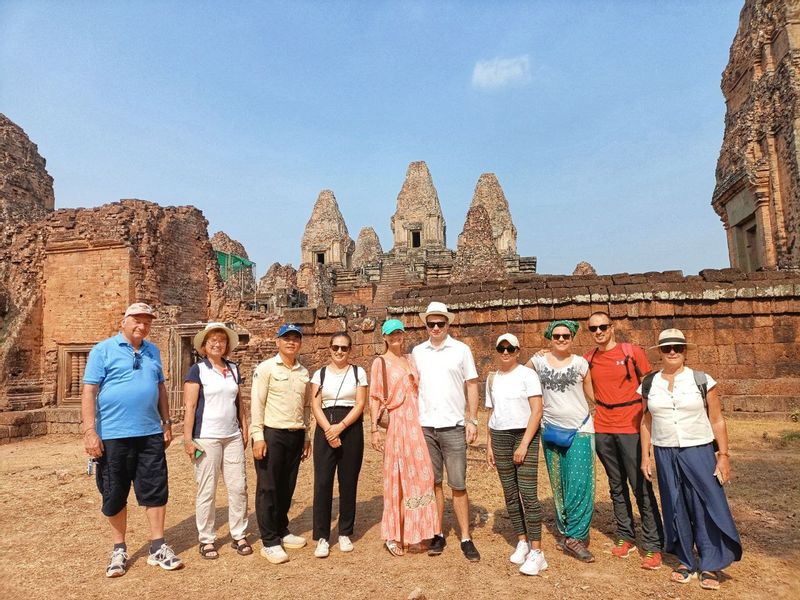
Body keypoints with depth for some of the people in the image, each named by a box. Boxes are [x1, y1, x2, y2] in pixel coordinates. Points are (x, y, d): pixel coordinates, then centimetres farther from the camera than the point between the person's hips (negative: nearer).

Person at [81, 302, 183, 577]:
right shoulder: (103, 350, -4)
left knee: (156, 491, 7)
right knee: (115, 495, 10)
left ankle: (157, 547, 20)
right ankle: (119, 549, 28)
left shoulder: (153, 352, 10)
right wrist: (89, 431, -15)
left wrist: (167, 423, 12)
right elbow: (89, 391, -8)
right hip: (113, 436, -3)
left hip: (150, 434, 4)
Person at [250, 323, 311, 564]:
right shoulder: (266, 368, -5)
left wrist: (306, 436, 16)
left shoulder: (304, 372, 11)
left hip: (296, 436, 6)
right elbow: (257, 403, -9)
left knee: (287, 488, 14)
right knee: (268, 488, 2)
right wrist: (258, 436, -14)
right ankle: (270, 542, 11)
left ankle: (282, 531, 29)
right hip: (271, 434, -5)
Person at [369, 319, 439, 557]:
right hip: (396, 424, -5)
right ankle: (392, 535, 13)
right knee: (397, 478, 1)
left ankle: (416, 531, 22)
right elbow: (374, 398, -5)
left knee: (419, 476, 8)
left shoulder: (410, 359, 13)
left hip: (417, 423, 5)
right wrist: (374, 428, -12)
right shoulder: (380, 362, -2)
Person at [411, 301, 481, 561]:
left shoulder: (461, 349, -1)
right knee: (433, 482, 11)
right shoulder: (417, 351, 6)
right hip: (425, 426, 3)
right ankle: (438, 534, 23)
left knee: (458, 485, 3)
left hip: (453, 426, -2)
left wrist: (473, 420, -6)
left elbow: (472, 385, 1)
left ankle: (466, 538, 15)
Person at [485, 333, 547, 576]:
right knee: (510, 495, 8)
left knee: (528, 495, -8)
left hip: (525, 435, -5)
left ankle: (537, 552, 0)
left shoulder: (527, 374, -5)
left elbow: (537, 411, -10)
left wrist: (524, 444, -14)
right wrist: (489, 446, 11)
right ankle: (522, 542, 23)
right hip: (500, 437, 5)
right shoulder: (492, 379, 10)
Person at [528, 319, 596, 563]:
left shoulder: (581, 363, 0)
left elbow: (591, 394, 6)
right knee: (559, 485, 9)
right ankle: (570, 534, 23)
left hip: (580, 430, -2)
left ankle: (574, 537, 2)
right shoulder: (538, 361, 1)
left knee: (579, 483, -7)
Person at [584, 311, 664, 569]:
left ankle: (653, 546, 9)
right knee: (616, 486, 13)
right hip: (603, 430, 4)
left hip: (631, 428, -3)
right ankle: (625, 537, 25)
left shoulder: (633, 352, -4)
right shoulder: (587, 360, 5)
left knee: (641, 487, -1)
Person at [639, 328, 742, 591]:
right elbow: (646, 422, 8)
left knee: (707, 506, 0)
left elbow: (717, 420, 0)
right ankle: (686, 561, 25)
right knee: (676, 508, 10)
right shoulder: (649, 384, 2)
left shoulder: (702, 380, -3)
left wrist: (723, 455, -4)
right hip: (665, 454, 2)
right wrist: (645, 456, 6)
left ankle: (710, 565, 16)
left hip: (699, 451, -2)